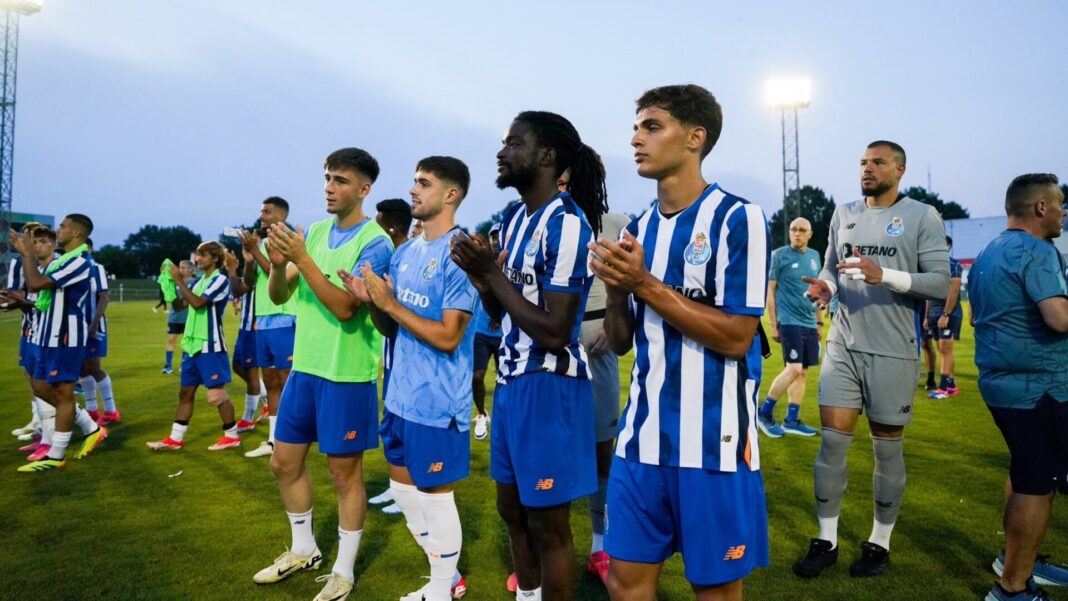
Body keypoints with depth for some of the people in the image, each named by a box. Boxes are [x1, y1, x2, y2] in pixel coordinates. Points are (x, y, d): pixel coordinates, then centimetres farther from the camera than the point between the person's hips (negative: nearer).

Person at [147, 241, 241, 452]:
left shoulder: (221, 280, -11)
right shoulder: (199, 281, 14)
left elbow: (197, 303, -23)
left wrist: (179, 280, -18)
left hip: (210, 346, -8)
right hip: (192, 344, 8)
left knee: (216, 394, -3)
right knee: (185, 392, 11)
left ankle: (231, 435, 10)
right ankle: (175, 439, 17)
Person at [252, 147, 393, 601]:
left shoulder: (376, 243, -13)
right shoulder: (314, 232, 8)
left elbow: (345, 307, -22)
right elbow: (279, 296, 7)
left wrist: (302, 258, -25)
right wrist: (279, 265, -14)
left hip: (347, 374, -7)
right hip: (304, 367, 7)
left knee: (345, 472, 4)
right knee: (284, 461, 16)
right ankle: (303, 550, 36)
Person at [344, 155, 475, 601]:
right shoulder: (404, 254, 10)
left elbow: (448, 337, -21)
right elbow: (391, 328, 14)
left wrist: (390, 303, -18)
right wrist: (370, 302, -6)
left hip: (437, 403, -9)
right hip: (401, 396, 9)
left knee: (434, 496, 5)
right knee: (403, 490, 18)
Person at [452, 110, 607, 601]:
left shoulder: (567, 223, -18)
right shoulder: (513, 218, 9)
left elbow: (554, 333, -22)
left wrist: (492, 274, -18)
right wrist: (480, 276, -5)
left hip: (548, 386, -9)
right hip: (510, 380, 9)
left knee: (547, 524, 5)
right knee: (513, 510, 20)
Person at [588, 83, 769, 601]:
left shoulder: (738, 218, -9)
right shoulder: (640, 227, 9)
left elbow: (736, 337, -16)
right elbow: (620, 342, 10)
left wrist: (646, 284, -16)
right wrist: (616, 287, -9)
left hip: (713, 442, -5)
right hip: (641, 438, 6)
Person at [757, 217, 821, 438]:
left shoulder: (815, 257, 11)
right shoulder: (780, 255, -5)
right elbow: (770, 291, -5)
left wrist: (818, 322, 18)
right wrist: (773, 325, -9)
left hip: (809, 324, 7)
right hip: (789, 322, -6)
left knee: (803, 372, 7)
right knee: (794, 369, -14)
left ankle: (792, 421, 16)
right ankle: (764, 413, 0)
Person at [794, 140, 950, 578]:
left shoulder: (922, 216, -4)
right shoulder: (844, 214, 10)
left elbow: (941, 282, -10)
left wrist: (885, 275, -24)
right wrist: (825, 286, -6)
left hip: (893, 351, -3)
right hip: (843, 345, 4)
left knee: (888, 449, 8)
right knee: (832, 441, 3)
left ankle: (880, 542, 25)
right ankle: (826, 540, 16)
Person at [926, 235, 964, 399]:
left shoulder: (953, 264, -8)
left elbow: (953, 291, -15)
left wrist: (945, 314, -19)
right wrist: (927, 316, 14)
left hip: (949, 313, -8)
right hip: (934, 313, 8)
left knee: (945, 349, -8)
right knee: (942, 350, 8)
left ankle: (943, 387, -7)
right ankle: (951, 385, 13)